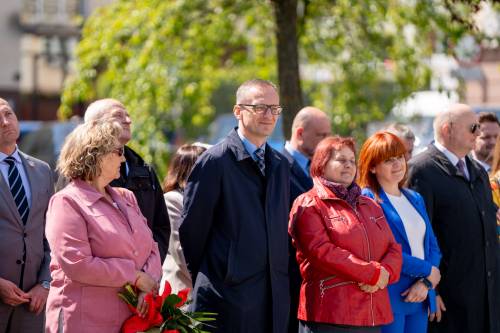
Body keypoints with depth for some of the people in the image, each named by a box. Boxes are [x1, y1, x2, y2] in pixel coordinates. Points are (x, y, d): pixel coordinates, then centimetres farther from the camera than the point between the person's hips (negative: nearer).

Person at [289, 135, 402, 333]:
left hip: (373, 315, 6)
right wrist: (373, 273, -13)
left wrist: (385, 272, -8)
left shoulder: (371, 206, 23)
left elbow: (393, 248, 17)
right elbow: (321, 250, -13)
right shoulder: (308, 205, 0)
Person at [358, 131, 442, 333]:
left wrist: (426, 283, -6)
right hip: (388, 299, -7)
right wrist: (427, 270, -8)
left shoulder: (415, 199, 17)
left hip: (420, 296, 7)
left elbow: (433, 247, 13)